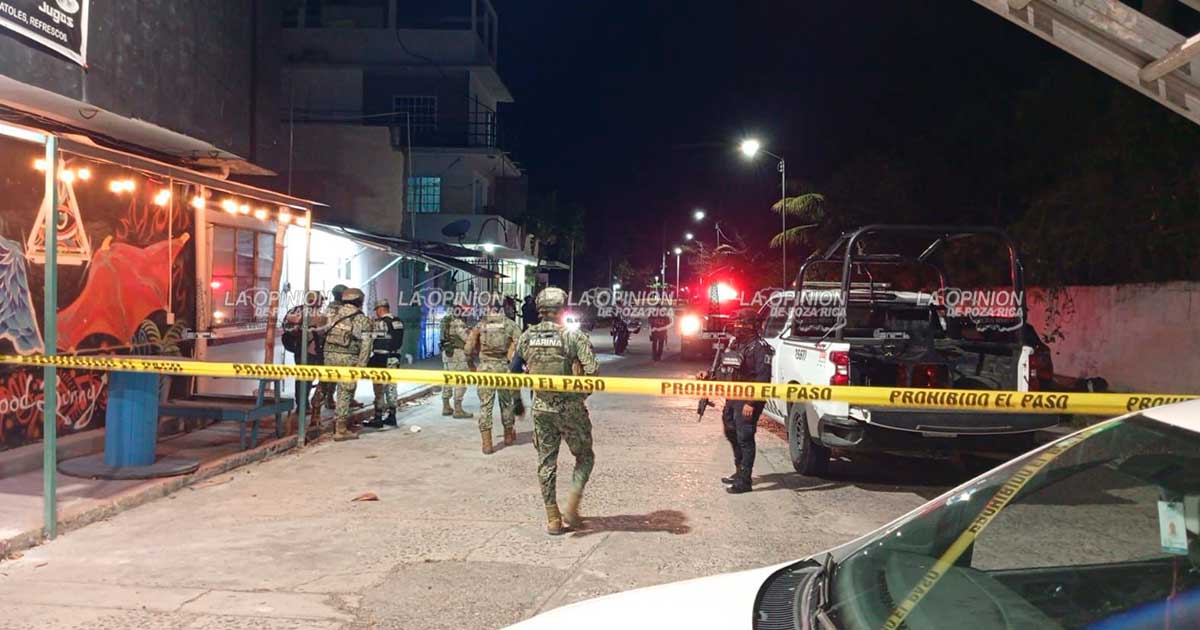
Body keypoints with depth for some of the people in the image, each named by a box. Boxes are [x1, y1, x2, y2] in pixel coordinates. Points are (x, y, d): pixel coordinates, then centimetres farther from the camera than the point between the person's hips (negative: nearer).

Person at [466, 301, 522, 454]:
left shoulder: (481, 325, 5)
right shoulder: (510, 324, 2)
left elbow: (469, 349, 3)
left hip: (485, 367, 0)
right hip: (504, 367, 0)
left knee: (485, 405, 3)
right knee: (507, 403, 17)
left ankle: (486, 443, 0)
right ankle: (508, 435, 31)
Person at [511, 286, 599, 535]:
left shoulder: (526, 337, 0)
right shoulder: (573, 337, -12)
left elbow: (514, 370, 11)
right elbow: (593, 372, -20)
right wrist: (581, 393, -2)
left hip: (541, 409, 3)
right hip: (570, 409, -3)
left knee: (546, 462, 13)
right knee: (584, 457, 16)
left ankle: (552, 519, 17)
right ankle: (571, 508, 4)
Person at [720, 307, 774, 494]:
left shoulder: (760, 347, -15)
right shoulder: (735, 343, 12)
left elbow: (763, 378, -20)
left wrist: (751, 403, -24)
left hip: (748, 399, -9)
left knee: (744, 438, -6)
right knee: (732, 433, 19)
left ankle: (744, 481, 1)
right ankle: (740, 471, 34)